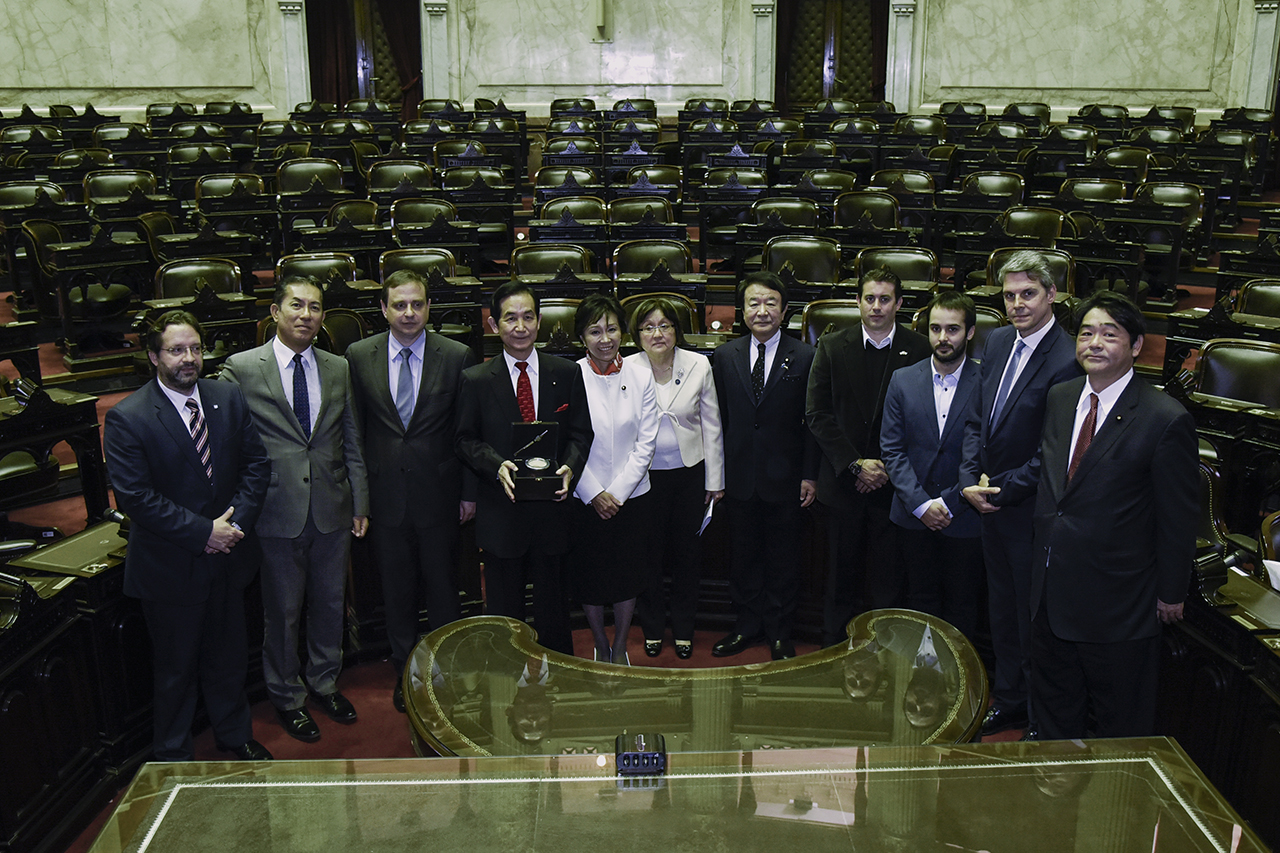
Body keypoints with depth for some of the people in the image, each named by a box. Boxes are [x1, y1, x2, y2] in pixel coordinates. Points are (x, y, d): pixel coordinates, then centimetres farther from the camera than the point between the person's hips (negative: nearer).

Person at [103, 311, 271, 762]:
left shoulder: (229, 398, 0)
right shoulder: (126, 418, -15)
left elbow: (257, 463, 2)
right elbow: (135, 496, -18)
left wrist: (237, 521, -12)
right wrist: (201, 532, -20)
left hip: (227, 555, 4)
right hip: (170, 567, -4)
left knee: (229, 656, 20)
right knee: (176, 668, 12)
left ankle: (236, 737, 42)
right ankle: (173, 757, 33)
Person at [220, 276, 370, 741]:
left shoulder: (339, 370, 6)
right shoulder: (241, 369, -5)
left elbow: (352, 444, 10)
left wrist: (360, 504, 8)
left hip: (332, 511, 3)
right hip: (278, 513, -3)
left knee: (330, 603, 16)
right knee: (282, 611, 10)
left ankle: (324, 683, 38)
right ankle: (287, 697, 30)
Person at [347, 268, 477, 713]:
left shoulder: (456, 356, -5)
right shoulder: (359, 356, -2)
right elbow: (354, 428, 3)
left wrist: (470, 491, -2)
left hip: (438, 492, -1)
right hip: (385, 493, 1)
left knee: (442, 586, 11)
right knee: (396, 591, 14)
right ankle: (405, 671, 32)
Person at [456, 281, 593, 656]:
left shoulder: (567, 374, 2)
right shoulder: (475, 380, -2)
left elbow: (580, 433, 4)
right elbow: (466, 440, 0)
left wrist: (570, 468, -15)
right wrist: (497, 466, -18)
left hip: (552, 508, 2)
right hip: (501, 510, -1)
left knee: (553, 602, 16)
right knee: (504, 607, 11)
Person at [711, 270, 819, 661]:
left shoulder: (804, 357, -3)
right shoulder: (725, 356, 3)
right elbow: (719, 420, 5)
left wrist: (810, 475, -6)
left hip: (785, 478, -2)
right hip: (741, 478, 2)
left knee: (782, 558, 9)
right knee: (745, 555, 13)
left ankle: (779, 631, 25)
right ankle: (748, 624, 30)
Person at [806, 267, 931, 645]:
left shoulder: (919, 350, -1)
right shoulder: (831, 347, 2)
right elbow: (817, 414, -2)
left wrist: (889, 468, -9)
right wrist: (855, 464, -9)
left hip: (895, 483, -1)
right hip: (844, 481, 1)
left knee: (890, 582, 5)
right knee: (842, 576, 11)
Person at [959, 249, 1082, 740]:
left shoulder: (1067, 361, -20)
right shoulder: (997, 342, 4)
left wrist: (1002, 490, -14)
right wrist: (969, 480, -4)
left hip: (1032, 511, -7)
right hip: (990, 502, 7)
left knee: (1034, 620, 8)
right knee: (1001, 609, 21)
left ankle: (1042, 718, 26)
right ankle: (1007, 700, 39)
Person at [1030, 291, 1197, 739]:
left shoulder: (1166, 420, -17)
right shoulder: (1059, 399, 3)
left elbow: (1179, 518, -11)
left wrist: (1172, 593, -6)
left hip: (1117, 598, -6)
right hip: (1050, 589, 6)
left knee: (1121, 721, 14)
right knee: (1053, 704, 22)